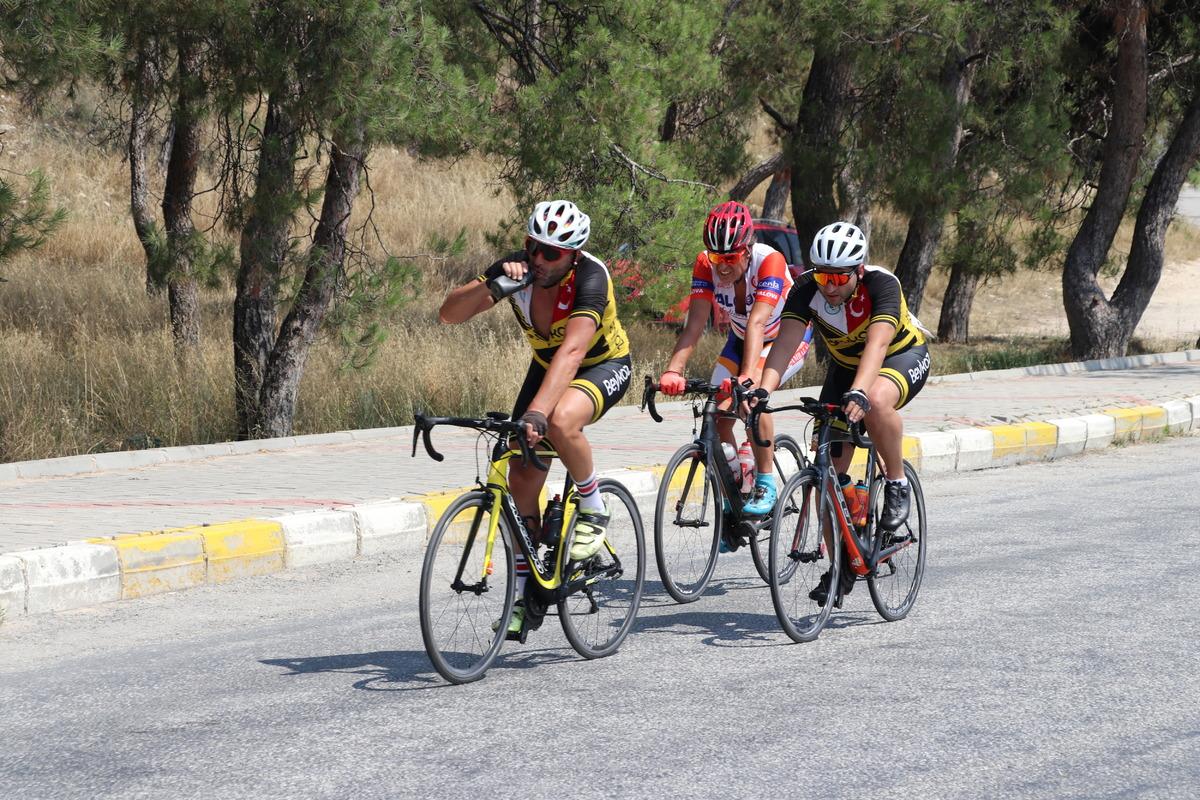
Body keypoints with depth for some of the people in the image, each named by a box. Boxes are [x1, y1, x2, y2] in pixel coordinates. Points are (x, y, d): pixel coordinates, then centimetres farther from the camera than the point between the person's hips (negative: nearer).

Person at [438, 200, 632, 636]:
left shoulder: (590, 277, -34)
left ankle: (594, 513, -11)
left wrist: (536, 413, -58)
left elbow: (572, 351, -47)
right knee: (522, 479, -4)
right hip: (547, 366, 5)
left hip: (604, 366, -5)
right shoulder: (516, 268, -20)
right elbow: (448, 314, -25)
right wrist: (492, 287, -44)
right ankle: (524, 593, 9)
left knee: (561, 420, -37)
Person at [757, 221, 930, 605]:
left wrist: (859, 393, -64)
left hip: (904, 356, -4)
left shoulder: (882, 284, -33)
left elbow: (877, 343, -47)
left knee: (876, 401, -40)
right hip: (845, 365, 4)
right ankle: (842, 565, 7)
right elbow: (784, 342, -33)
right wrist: (763, 391, -50)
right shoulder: (807, 291, -23)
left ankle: (897, 484, -16)